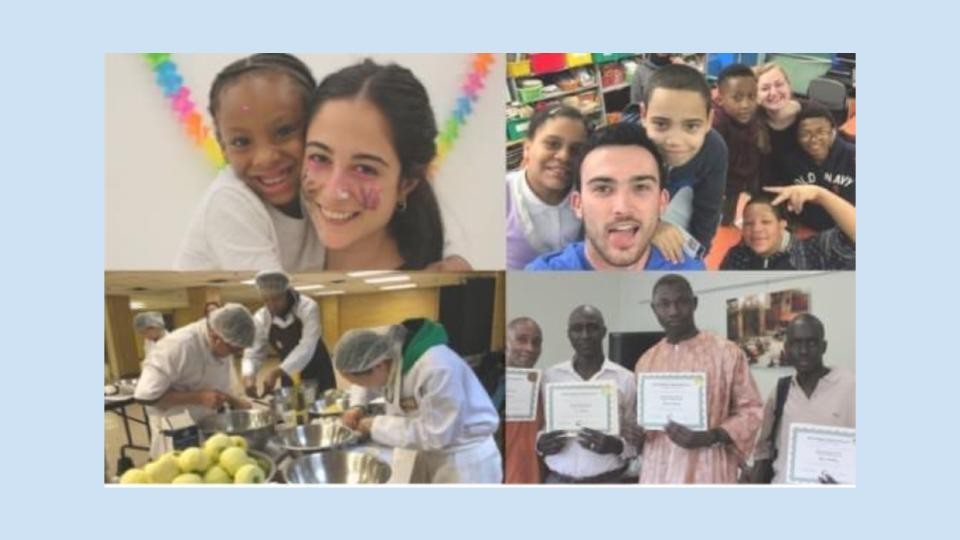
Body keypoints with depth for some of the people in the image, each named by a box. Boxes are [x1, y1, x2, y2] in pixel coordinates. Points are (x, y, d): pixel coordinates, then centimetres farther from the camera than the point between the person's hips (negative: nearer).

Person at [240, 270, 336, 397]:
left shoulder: (308, 308, -22)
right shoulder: (260, 319, -11)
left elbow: (306, 348, -31)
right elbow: (253, 353, -10)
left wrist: (277, 372, -42)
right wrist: (248, 375, -33)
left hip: (318, 376, -3)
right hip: (290, 380, 3)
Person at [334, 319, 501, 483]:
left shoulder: (437, 369, -36)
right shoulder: (386, 351, -11)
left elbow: (435, 434, -29)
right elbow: (368, 384, 13)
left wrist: (377, 426, -22)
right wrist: (357, 406, -8)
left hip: (465, 457, -8)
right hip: (431, 452, 8)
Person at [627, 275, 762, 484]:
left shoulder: (727, 353, -1)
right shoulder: (646, 361, 15)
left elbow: (750, 410, -1)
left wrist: (710, 437, -16)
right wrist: (637, 434, 2)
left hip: (706, 476, -5)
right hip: (655, 477, 5)